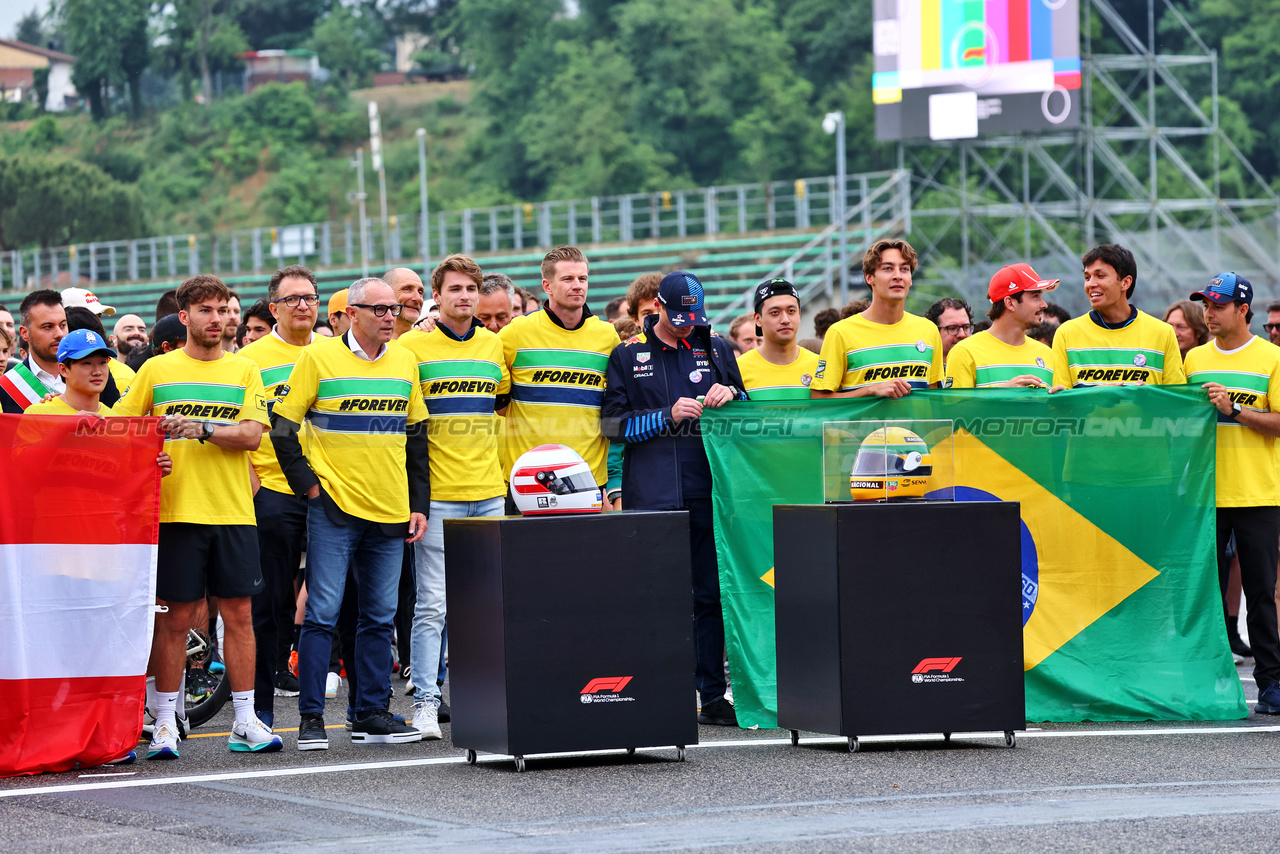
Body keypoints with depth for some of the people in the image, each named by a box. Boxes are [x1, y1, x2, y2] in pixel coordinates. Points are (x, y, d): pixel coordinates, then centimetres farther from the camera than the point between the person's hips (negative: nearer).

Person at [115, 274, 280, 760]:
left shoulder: (244, 371, 9)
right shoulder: (156, 370, 7)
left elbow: (251, 434, -4)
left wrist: (200, 430, -17)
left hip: (233, 511, 1)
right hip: (176, 510, -1)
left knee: (238, 613, 1)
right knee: (176, 616, 0)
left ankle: (245, 722, 6)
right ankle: (164, 723, 6)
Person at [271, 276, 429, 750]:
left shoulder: (405, 361, 10)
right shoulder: (318, 357, -4)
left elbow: (416, 437, 16)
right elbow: (283, 425, -2)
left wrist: (420, 505, 11)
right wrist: (307, 484, -7)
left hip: (391, 512, 5)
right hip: (334, 506, -5)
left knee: (379, 616, 8)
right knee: (322, 613, -6)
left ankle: (371, 713, 15)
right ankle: (311, 717, -2)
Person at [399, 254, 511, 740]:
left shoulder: (494, 346, 11)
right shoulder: (412, 347, -2)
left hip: (490, 494, 4)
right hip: (438, 495, -4)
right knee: (432, 605, -6)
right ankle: (425, 702, -2)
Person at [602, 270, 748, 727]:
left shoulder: (716, 350, 15)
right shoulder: (627, 355, 7)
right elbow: (615, 423, 2)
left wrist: (730, 396, -2)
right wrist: (668, 416, -9)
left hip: (707, 488, 3)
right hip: (652, 495, -3)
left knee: (710, 594, 3)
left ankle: (712, 694, 7)